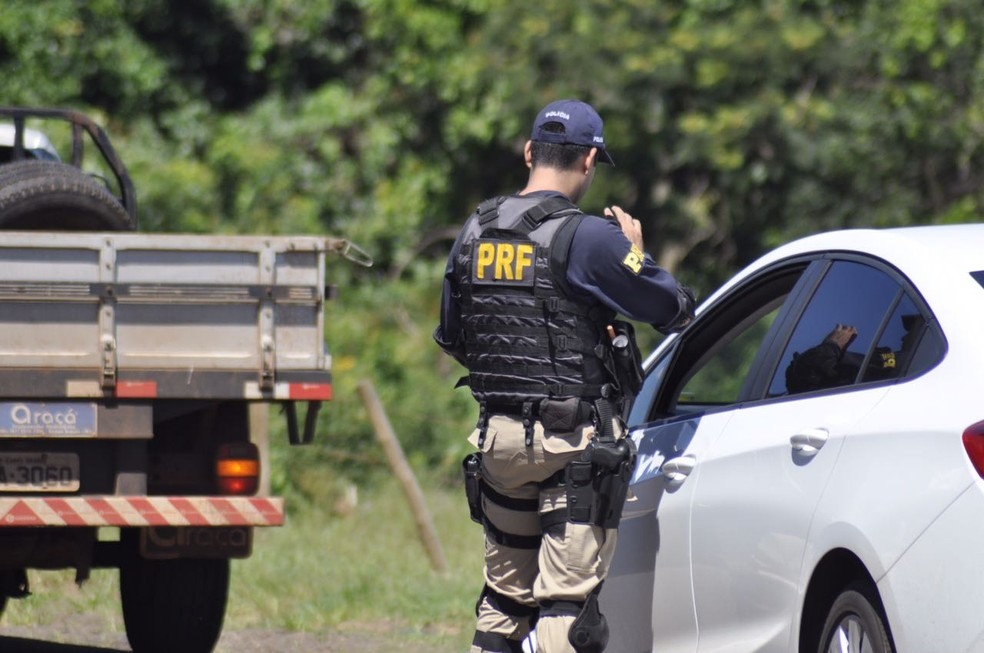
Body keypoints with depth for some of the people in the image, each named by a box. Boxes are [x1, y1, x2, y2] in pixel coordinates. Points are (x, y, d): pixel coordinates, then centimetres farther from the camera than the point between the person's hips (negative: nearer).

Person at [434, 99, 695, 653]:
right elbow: (675, 309, -9)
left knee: (505, 597, 16)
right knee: (568, 599, -6)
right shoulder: (588, 238, -14)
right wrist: (636, 253, 8)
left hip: (499, 439, 6)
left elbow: (452, 338, 18)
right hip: (575, 442, -6)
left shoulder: (475, 234, 8)